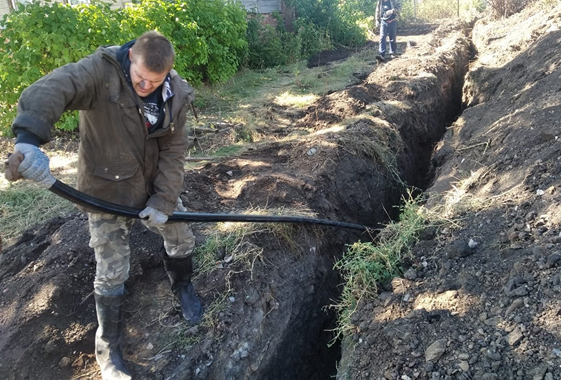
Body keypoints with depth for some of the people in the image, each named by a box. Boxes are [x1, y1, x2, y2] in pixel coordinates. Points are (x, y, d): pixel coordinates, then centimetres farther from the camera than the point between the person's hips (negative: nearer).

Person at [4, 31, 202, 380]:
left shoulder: (176, 95, -10)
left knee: (182, 237, 18)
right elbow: (54, 88, -41)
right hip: (108, 190, -4)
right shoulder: (102, 71, -24)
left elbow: (174, 151, -6)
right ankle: (108, 348, 28)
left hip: (156, 183, 4)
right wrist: (30, 138, -60)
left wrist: (163, 201, -11)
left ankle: (183, 288, 51)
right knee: (112, 273, 4)